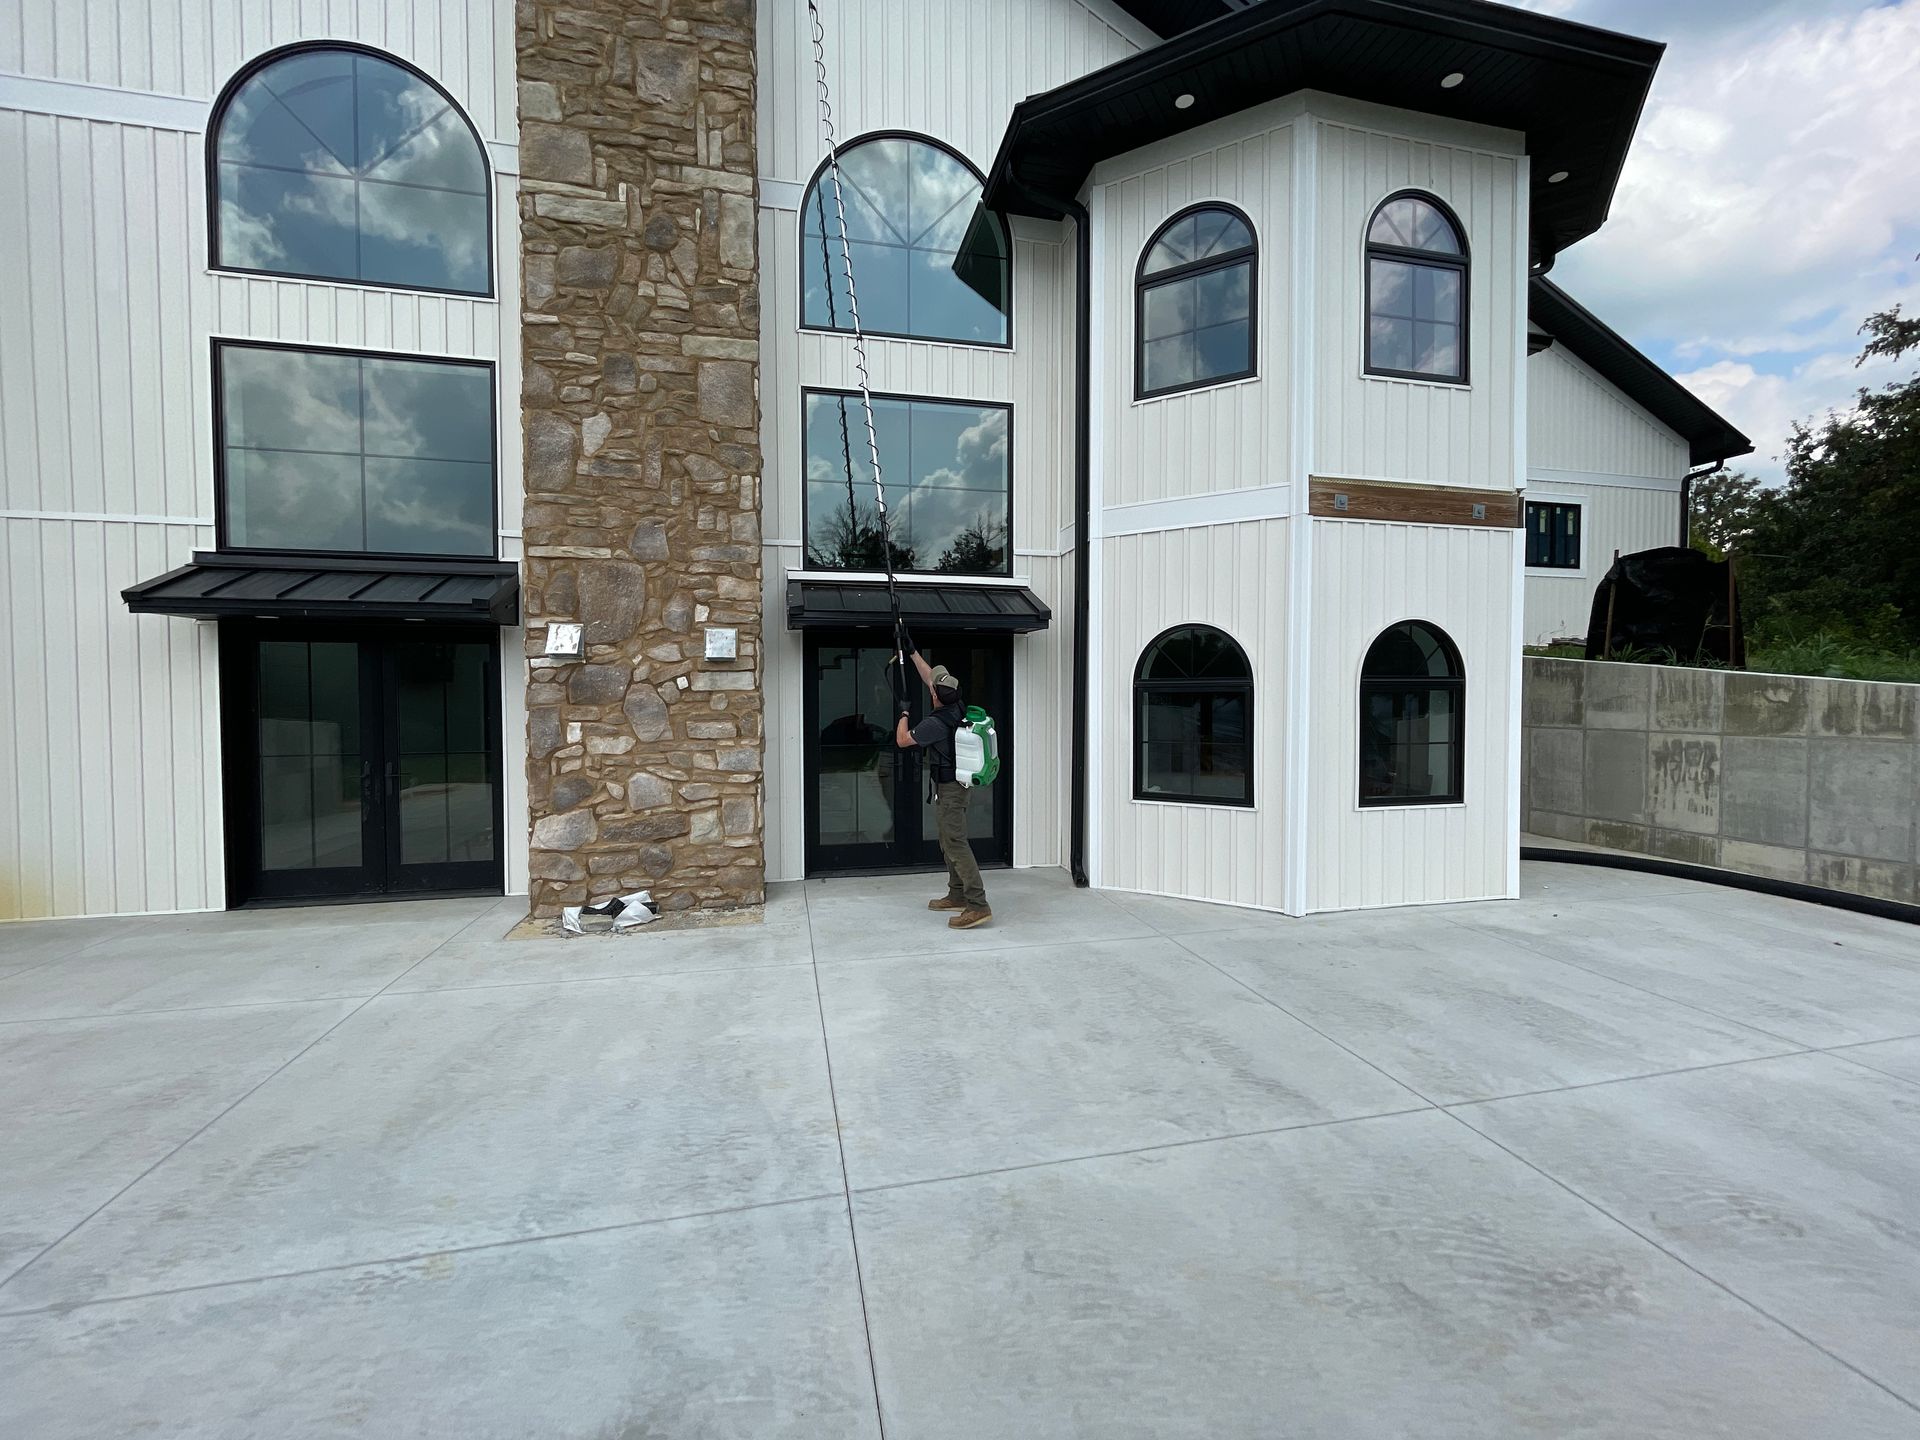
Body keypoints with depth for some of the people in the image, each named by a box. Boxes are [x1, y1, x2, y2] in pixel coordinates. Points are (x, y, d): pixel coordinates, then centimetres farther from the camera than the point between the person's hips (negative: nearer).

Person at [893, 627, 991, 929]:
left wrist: (904, 713, 7)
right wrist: (911, 651, 21)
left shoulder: (936, 723, -23)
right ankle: (957, 895, 26)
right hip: (959, 784, 10)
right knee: (949, 842, 18)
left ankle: (978, 905, -14)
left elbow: (902, 740, -8)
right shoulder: (957, 707, 2)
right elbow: (930, 677, 16)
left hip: (949, 790, -10)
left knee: (956, 844, -11)